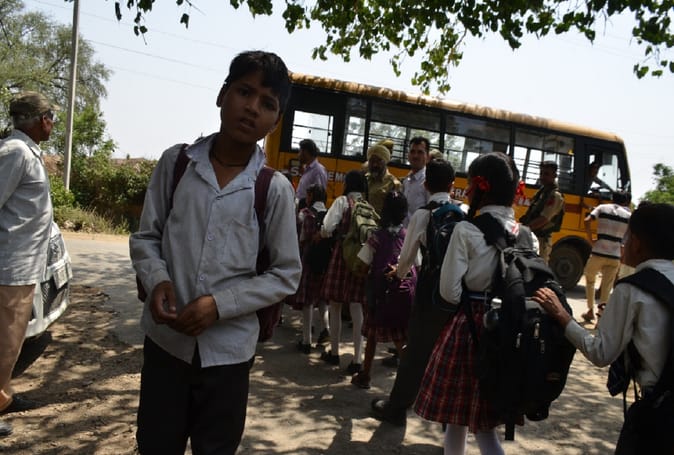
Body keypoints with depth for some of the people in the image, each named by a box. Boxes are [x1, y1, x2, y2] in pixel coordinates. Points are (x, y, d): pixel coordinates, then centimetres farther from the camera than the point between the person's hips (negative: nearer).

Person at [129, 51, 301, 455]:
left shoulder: (275, 189, -9)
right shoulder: (176, 162, -3)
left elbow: (286, 275, -5)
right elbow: (146, 237, 5)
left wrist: (220, 305, -16)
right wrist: (157, 280, -16)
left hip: (228, 348, -1)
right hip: (166, 339, 1)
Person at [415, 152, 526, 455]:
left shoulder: (466, 231, -13)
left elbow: (450, 291, -12)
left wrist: (471, 302, 7)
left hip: (468, 326, -5)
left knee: (456, 415, 13)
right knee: (485, 425, 15)